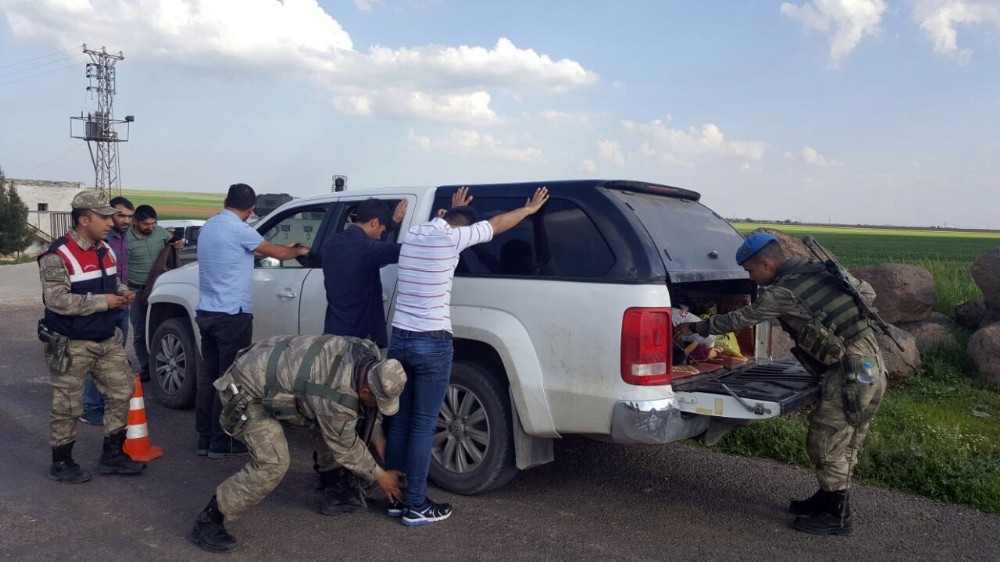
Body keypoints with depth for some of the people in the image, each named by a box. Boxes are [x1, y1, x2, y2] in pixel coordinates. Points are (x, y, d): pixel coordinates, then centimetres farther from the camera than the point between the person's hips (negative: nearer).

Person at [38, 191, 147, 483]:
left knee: (122, 392, 10)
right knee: (67, 407, 4)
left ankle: (112, 456, 22)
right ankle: (61, 463, 21)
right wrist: (102, 302, -23)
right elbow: (56, 300, -25)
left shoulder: (106, 250, 7)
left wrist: (122, 292, -1)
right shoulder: (58, 255, -17)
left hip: (108, 339, 8)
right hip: (71, 344, -8)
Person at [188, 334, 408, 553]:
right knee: (272, 465, -20)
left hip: (278, 371, 9)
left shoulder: (368, 355, -11)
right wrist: (379, 476, -2)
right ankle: (208, 520, -4)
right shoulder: (338, 398, -33)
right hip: (247, 387, -9)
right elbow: (345, 447, -14)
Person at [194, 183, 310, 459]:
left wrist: (285, 248, 26)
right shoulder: (238, 229, -13)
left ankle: (205, 439, 18)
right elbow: (277, 253, -2)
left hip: (206, 312, 9)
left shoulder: (209, 226, 13)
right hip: (232, 315, -8)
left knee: (208, 376, 12)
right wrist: (299, 250, 17)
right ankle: (221, 443, 6)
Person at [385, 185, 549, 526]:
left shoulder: (414, 234, 10)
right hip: (432, 345, -7)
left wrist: (453, 209, 52)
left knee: (399, 422, 14)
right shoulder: (450, 237, -9)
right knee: (422, 427, 1)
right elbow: (497, 224, 5)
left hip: (399, 340, 7)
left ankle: (396, 498, 23)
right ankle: (416, 507, 9)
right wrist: (530, 208, 21)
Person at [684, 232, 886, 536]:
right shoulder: (824, 268, 10)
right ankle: (828, 499, 32)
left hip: (851, 370, -9)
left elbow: (739, 319, -2)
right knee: (842, 442, 19)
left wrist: (696, 327, 10)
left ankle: (838, 515, 13)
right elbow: (868, 293, 19)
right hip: (873, 361, 9)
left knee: (826, 442, 3)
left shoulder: (783, 292, -13)